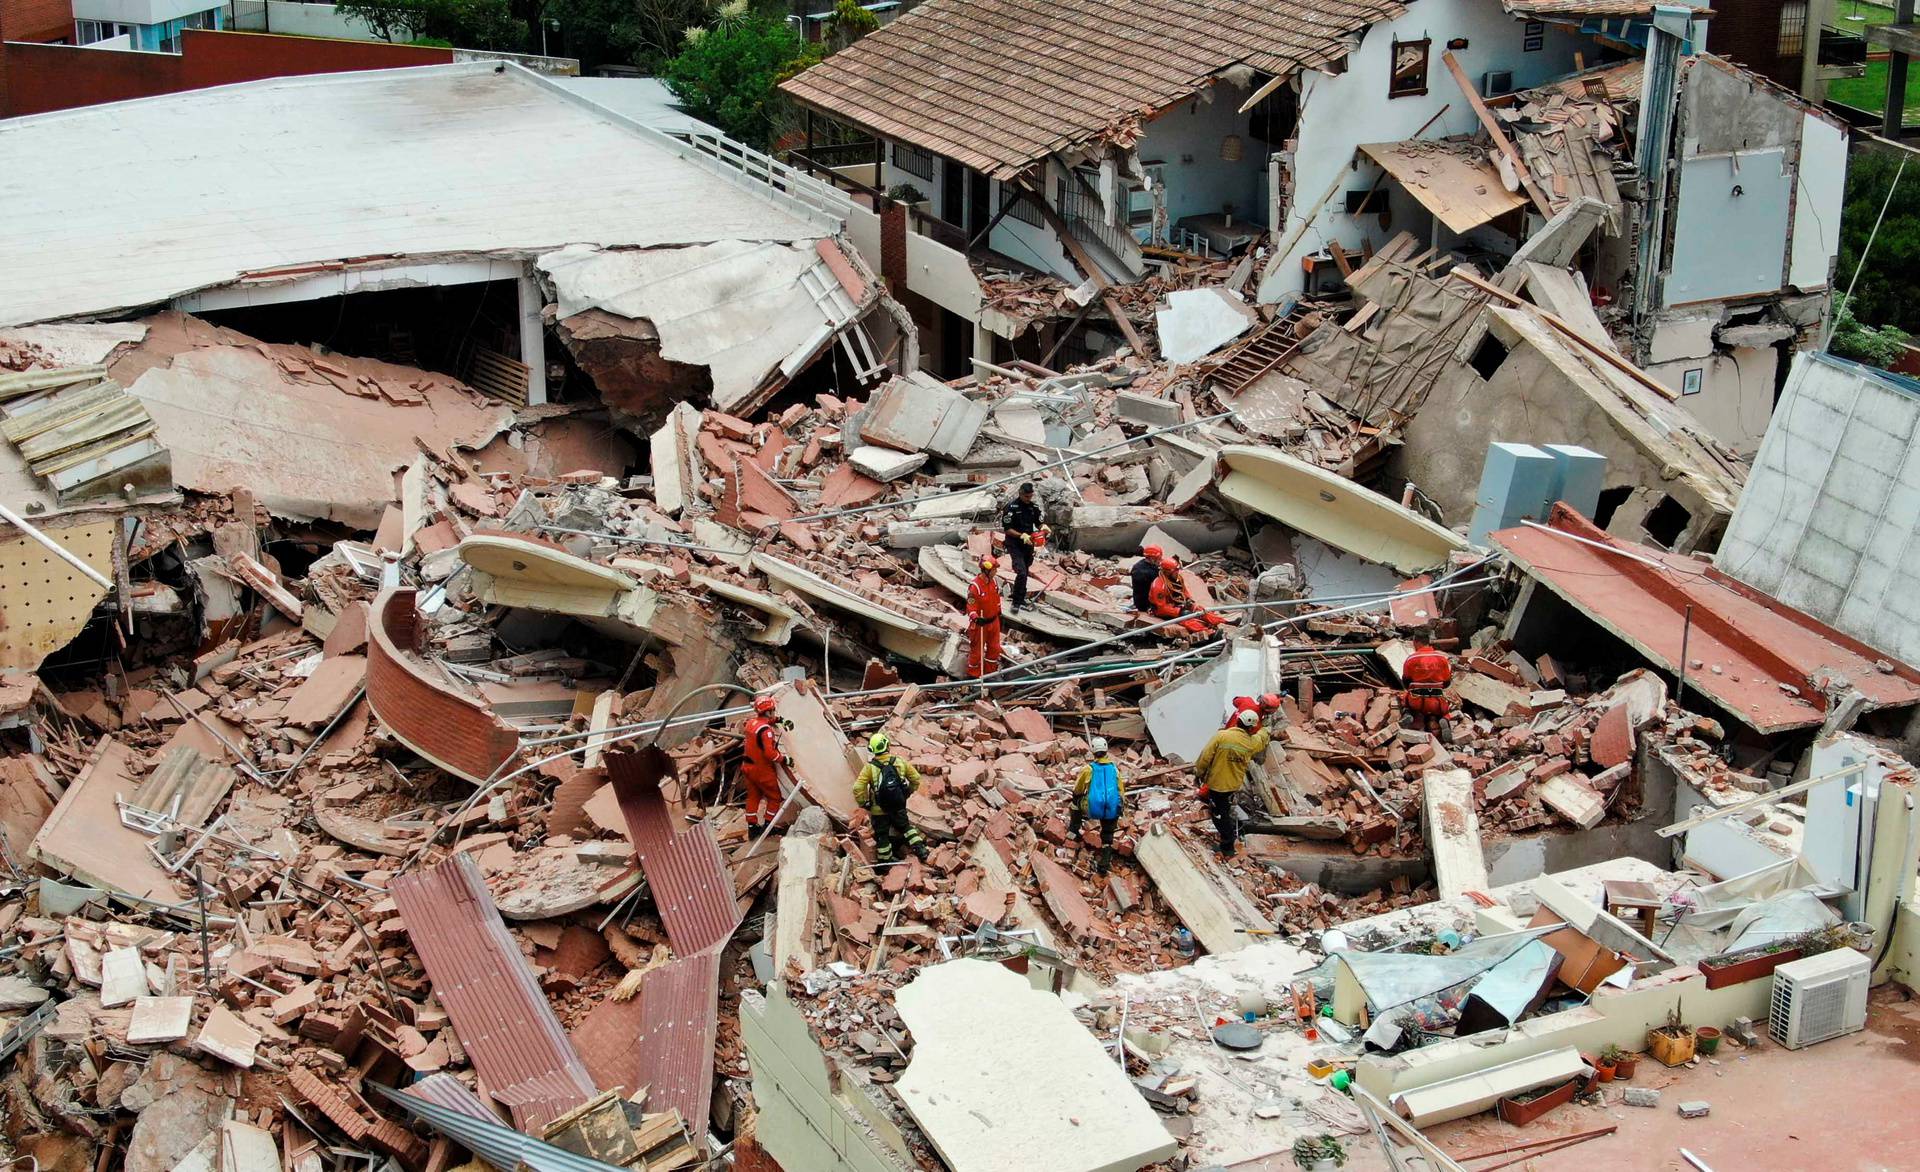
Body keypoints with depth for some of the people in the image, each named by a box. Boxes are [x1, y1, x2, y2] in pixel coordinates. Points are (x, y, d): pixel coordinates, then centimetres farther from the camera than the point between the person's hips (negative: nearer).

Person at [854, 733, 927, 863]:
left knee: (882, 834, 14)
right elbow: (916, 778, 2)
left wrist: (863, 803, -4)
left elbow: (858, 789, -19)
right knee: (905, 827, 26)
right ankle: (920, 849, 23)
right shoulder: (900, 762, -8)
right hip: (899, 807, 2)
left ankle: (886, 859, 25)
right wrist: (908, 792, 18)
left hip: (879, 810, -2)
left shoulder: (870, 767, -15)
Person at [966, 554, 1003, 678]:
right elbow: (971, 606, -23)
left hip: (994, 621, 7)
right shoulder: (975, 586, -25)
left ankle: (990, 671, 35)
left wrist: (999, 615, 20)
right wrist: (976, 618, -39)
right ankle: (973, 674, 23)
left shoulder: (994, 583, 0)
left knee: (994, 648, 17)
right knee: (977, 650, 7)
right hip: (980, 623, -7)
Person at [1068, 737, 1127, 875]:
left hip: (1093, 808, -2)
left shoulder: (1088, 769, -3)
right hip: (1112, 810, 2)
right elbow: (1121, 792, 13)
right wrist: (1119, 810, 26)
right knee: (1107, 838, 21)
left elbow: (1077, 791, 8)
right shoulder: (1114, 768, 7)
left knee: (1077, 800, 29)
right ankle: (1104, 865, 17)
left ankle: (1073, 830, 37)